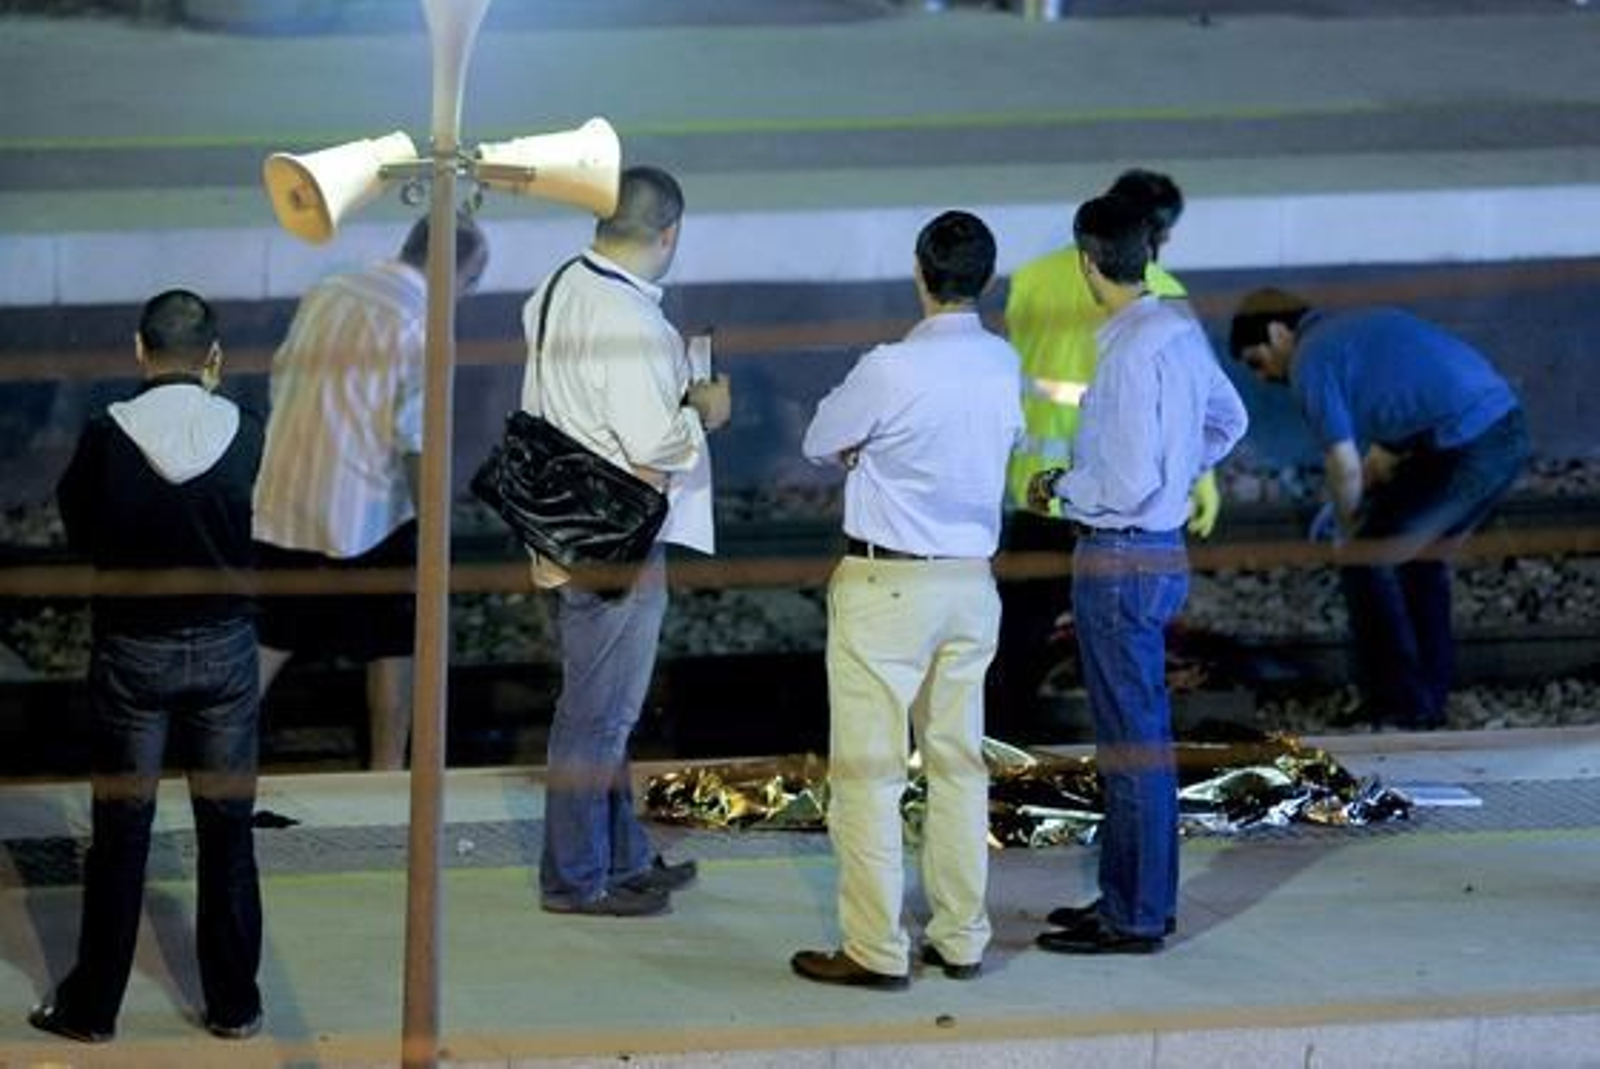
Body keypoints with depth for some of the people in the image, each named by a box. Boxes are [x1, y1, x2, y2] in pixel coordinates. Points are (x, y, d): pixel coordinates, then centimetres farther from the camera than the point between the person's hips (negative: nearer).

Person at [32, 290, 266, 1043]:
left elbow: (80, 533, 0)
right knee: (227, 830, 11)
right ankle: (234, 1005, 17)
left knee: (121, 830, 9)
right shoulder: (247, 438, -11)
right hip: (225, 647, 1)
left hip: (132, 648, -1)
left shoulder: (107, 438, -15)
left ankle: (93, 1006, 17)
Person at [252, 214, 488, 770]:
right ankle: (387, 771, 18)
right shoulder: (422, 325, -14)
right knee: (393, 643, 13)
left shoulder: (324, 294, 7)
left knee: (268, 641, 14)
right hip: (363, 514, -5)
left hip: (283, 501, 5)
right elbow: (417, 442, -16)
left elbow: (281, 380, 13)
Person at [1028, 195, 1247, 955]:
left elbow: (1128, 482, -24)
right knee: (1137, 730, 18)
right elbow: (1227, 422, 22)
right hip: (1159, 551, 9)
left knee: (1132, 739, -1)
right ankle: (1134, 896, 28)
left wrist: (1061, 487, -8)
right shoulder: (1181, 331, 6)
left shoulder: (1132, 352, -22)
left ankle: (1135, 919, 6)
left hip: (1121, 562, -9)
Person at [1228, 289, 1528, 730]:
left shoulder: (1309, 361, -2)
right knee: (1425, 557, 26)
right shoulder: (1358, 325, 25)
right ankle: (1431, 695, 30)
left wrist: (1348, 529, 15)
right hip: (1509, 429, 9)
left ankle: (1404, 706, 10)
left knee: (1364, 564, 6)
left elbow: (1345, 467, -4)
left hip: (1463, 451, -9)